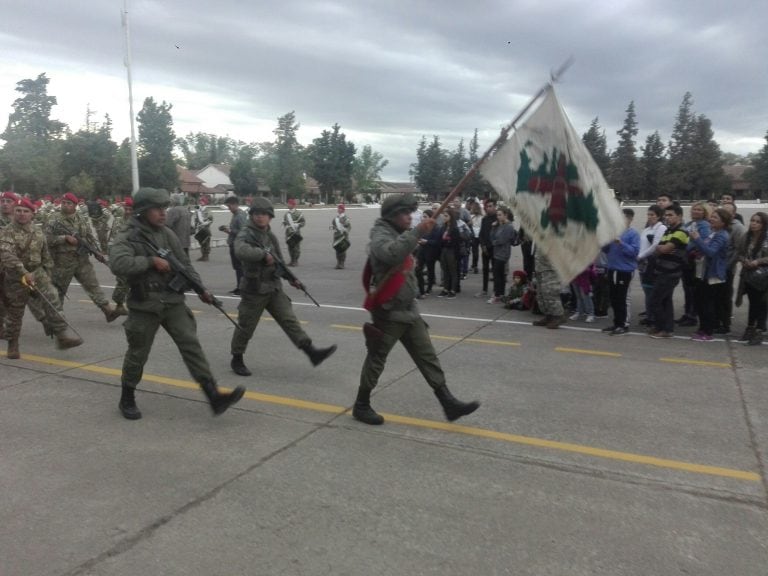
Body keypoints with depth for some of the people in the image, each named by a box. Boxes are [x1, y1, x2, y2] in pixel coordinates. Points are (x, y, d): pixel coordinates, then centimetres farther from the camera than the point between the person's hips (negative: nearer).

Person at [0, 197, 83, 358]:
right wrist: (24, 273, -36)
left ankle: (62, 335, -10)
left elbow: (45, 256, 17)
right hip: (15, 278, -4)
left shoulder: (38, 232, 7)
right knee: (15, 313, 8)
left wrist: (47, 273, 16)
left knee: (52, 302, -11)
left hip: (38, 274, 4)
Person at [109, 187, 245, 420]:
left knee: (191, 345, -5)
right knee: (138, 354, 8)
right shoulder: (126, 238, -9)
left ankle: (214, 397, -8)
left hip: (173, 302, 4)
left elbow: (184, 264, 11)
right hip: (145, 306, -4)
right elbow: (118, 264, -27)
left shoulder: (167, 234, 7)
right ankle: (127, 399, 31)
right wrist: (151, 261, -23)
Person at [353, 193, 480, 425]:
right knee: (376, 360, 4)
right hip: (388, 313, -9)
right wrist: (417, 231, -38)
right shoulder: (381, 235, -14)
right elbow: (391, 254, -39)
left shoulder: (399, 234, 16)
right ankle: (361, 406, 19)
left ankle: (448, 403, 11)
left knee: (428, 356, 7)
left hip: (409, 310, 9)